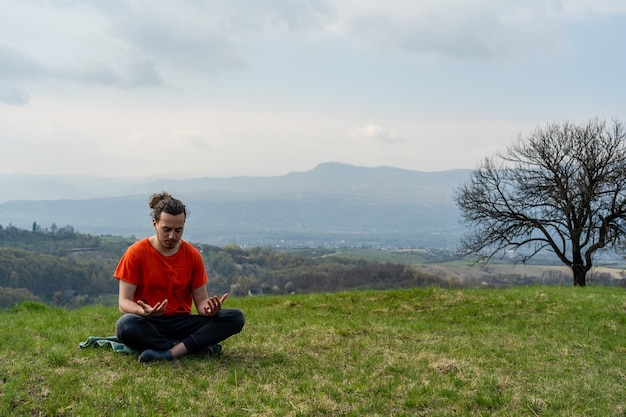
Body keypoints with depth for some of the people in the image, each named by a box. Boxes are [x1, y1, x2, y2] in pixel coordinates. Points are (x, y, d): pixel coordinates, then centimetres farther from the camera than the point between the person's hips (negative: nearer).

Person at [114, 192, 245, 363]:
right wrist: (145, 312, -33)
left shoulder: (192, 255, 3)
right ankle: (197, 347, -24)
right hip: (149, 324, -3)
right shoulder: (136, 253, -6)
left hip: (181, 323, 3)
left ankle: (169, 352, -31)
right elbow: (124, 303, -9)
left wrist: (209, 308, -23)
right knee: (126, 325, -39)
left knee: (236, 317, -19)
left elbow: (201, 300, 4)